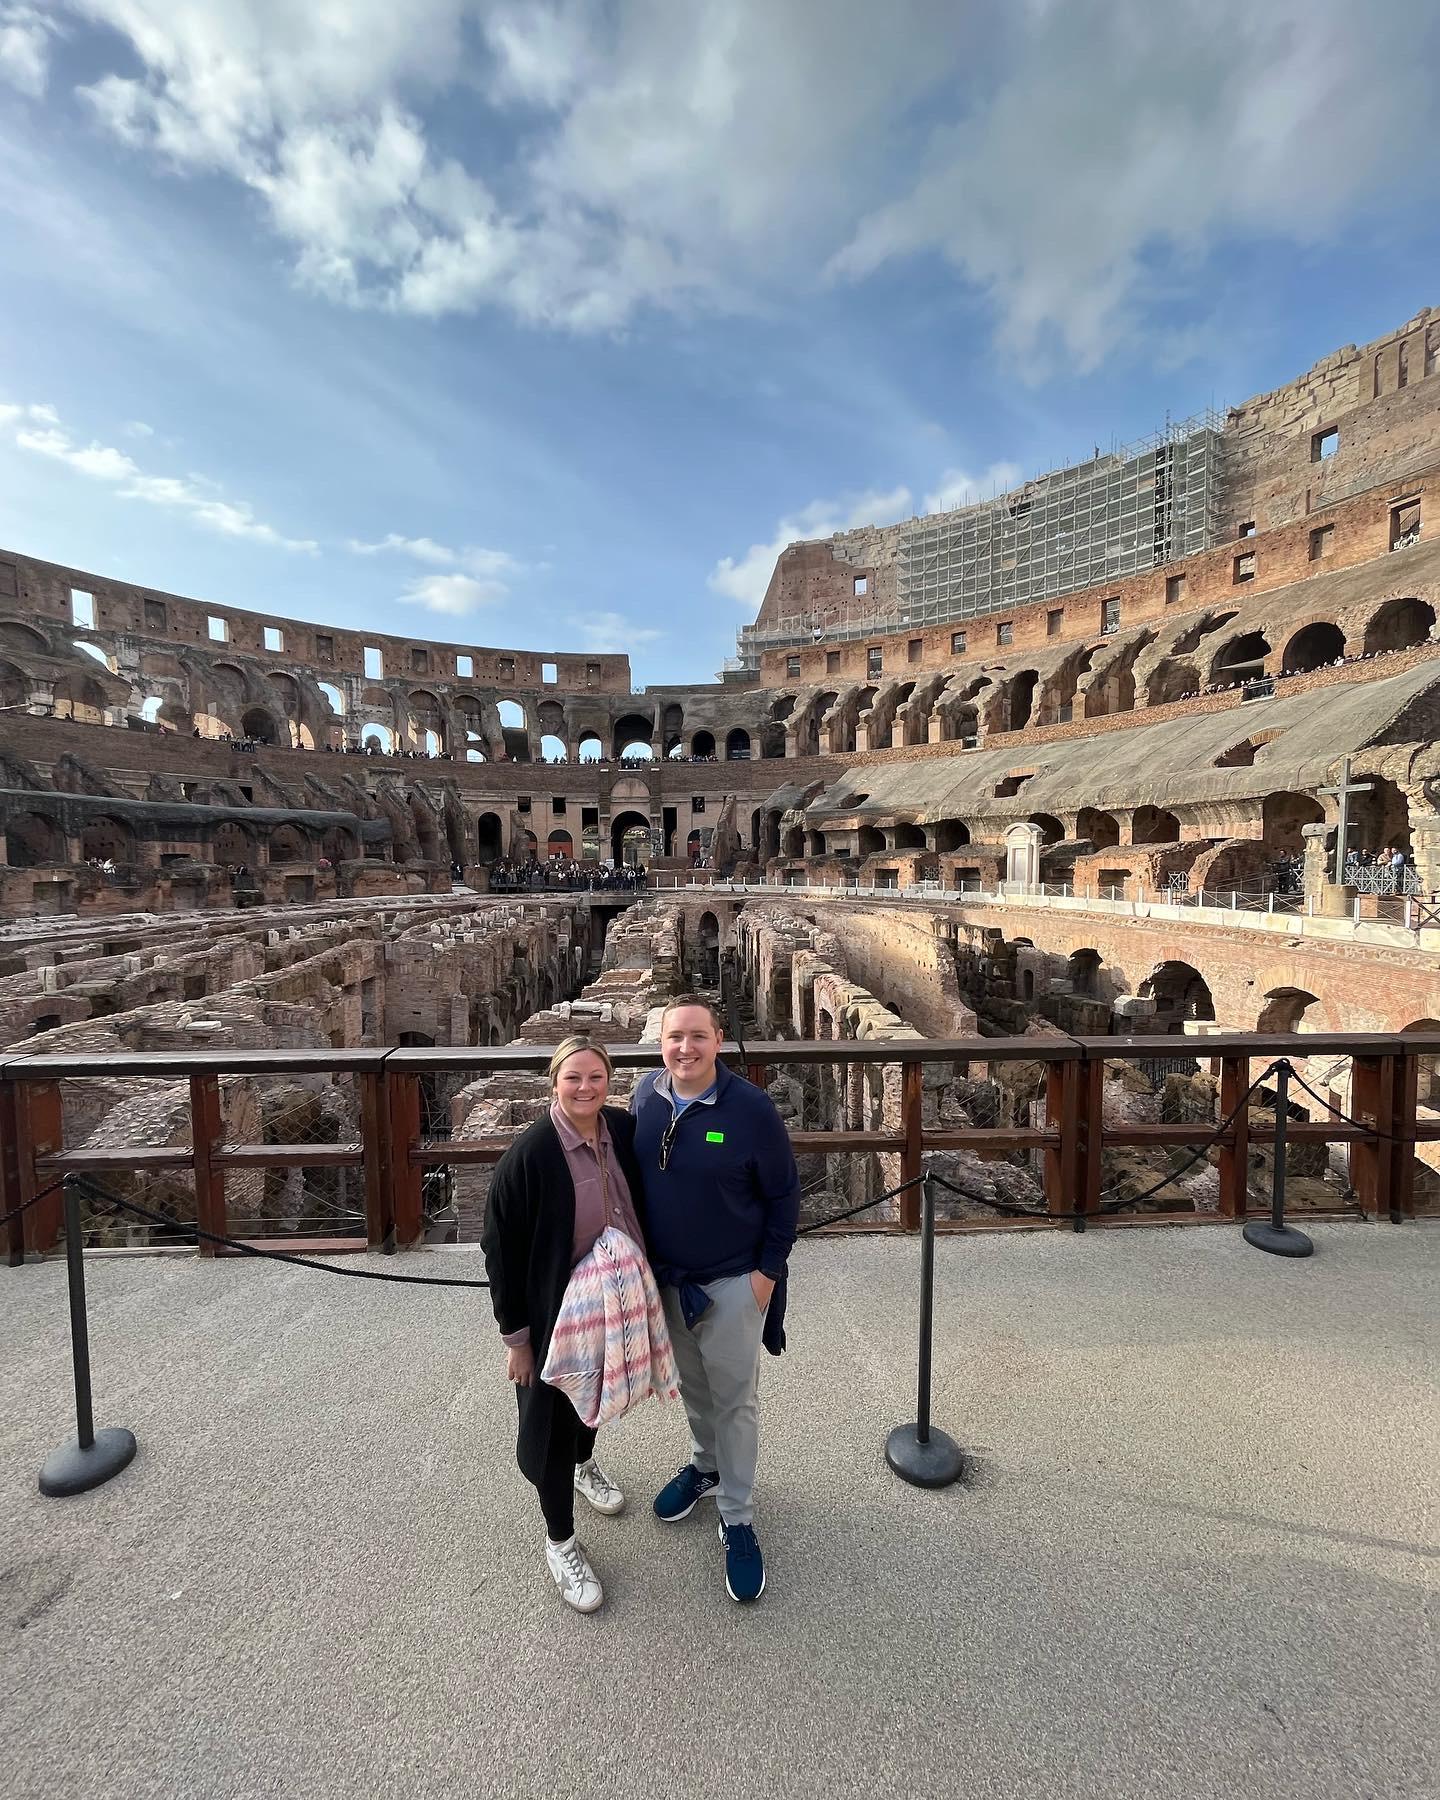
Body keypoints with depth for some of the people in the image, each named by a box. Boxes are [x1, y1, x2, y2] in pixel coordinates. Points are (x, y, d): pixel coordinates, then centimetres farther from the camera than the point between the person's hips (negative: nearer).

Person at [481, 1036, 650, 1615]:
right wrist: (515, 1335, -12)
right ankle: (560, 1541, 39)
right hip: (556, 1310, -5)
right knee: (553, 1421, 13)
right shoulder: (530, 1154, -27)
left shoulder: (622, 1128, -12)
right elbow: (501, 1248, -18)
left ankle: (584, 1464, 59)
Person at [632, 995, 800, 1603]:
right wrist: (638, 1253, 7)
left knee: (734, 1399, 12)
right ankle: (706, 1465, 52)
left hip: (733, 1281, -4)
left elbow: (784, 1195, -13)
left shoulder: (751, 1108, -23)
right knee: (691, 1384, 25)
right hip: (664, 1276, 4)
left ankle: (738, 1520, 34)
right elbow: (630, 1176, 5)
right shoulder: (644, 1095, -10)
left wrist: (768, 1270, -11)